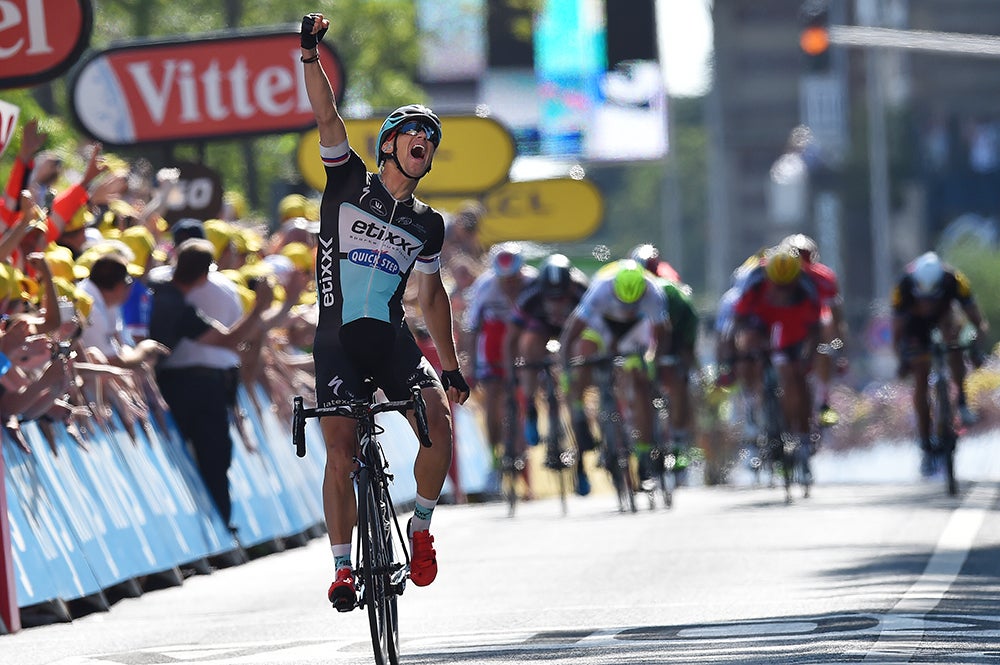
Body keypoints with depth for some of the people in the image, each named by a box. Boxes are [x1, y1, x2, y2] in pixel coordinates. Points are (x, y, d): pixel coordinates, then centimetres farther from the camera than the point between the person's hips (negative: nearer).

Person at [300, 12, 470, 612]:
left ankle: (422, 526, 0)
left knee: (440, 420, -21)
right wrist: (311, 55, -23)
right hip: (338, 338, -2)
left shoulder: (428, 224, 11)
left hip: (393, 337, 2)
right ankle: (343, 567, 1)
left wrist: (452, 365, 16)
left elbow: (432, 294, 18)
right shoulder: (350, 182, 3)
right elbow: (328, 117, -9)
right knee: (342, 455, -11)